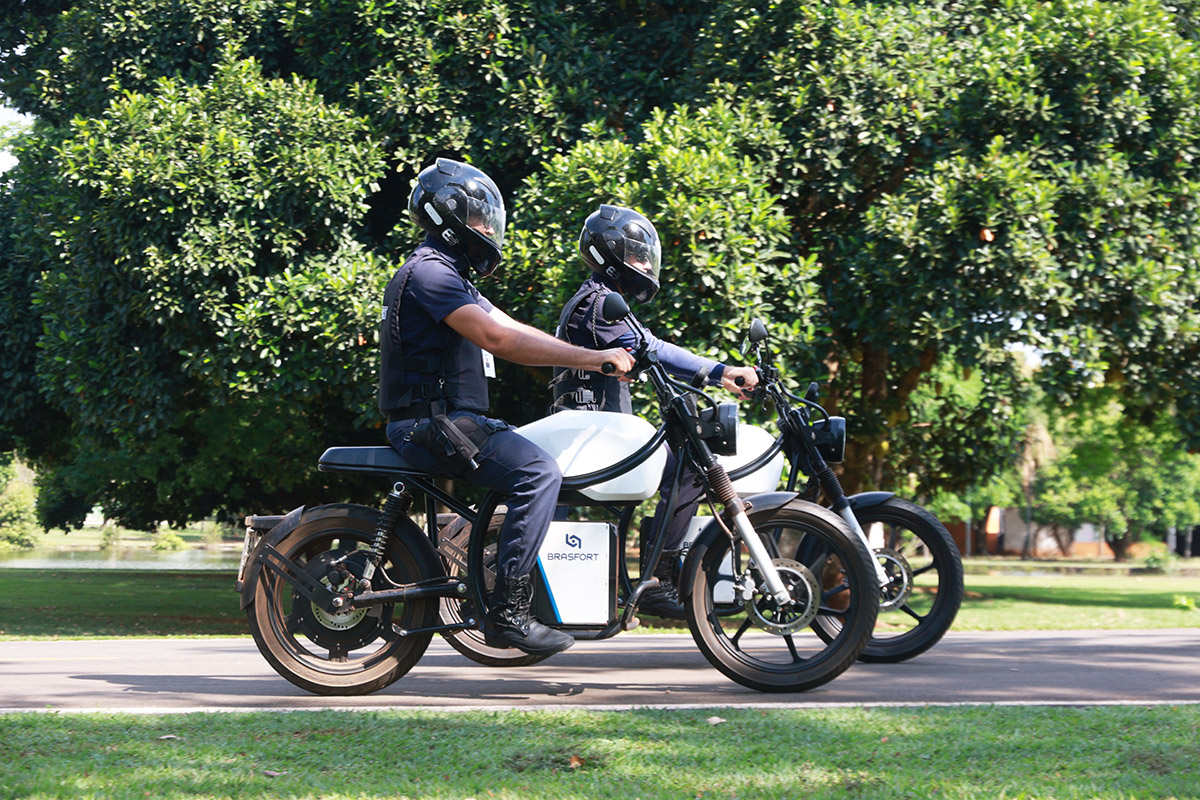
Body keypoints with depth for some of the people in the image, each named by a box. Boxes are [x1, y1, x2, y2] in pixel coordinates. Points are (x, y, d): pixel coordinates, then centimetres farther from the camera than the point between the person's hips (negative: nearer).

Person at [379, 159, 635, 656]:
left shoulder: (449, 275, 23)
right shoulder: (429, 271, -13)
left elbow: (516, 332, 20)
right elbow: (498, 338, -24)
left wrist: (600, 358, 9)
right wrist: (592, 358, -24)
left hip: (453, 419, 11)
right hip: (431, 423, -11)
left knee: (540, 463, 15)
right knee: (538, 472, -23)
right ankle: (507, 611, -24)